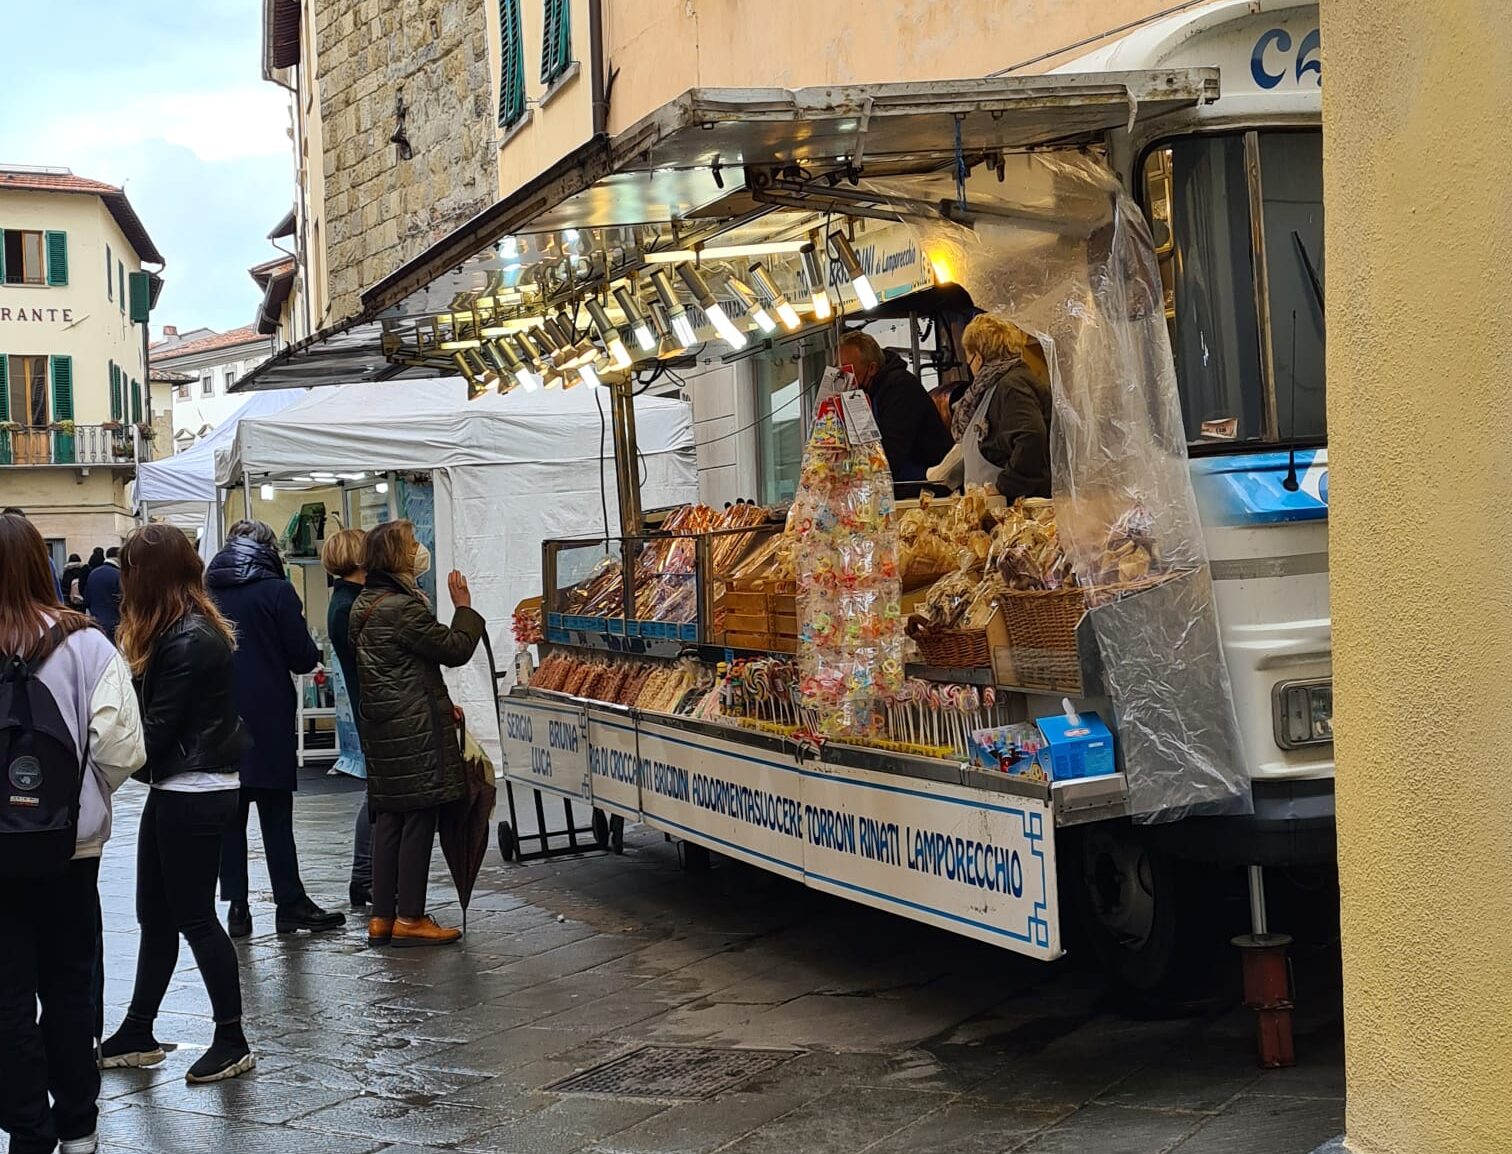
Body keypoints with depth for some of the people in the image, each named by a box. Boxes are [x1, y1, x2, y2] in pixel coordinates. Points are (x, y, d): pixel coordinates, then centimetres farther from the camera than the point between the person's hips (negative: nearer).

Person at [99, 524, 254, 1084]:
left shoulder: (187, 640, -20)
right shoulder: (195, 628, 11)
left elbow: (160, 728, -18)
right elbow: (157, 713, 11)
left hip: (193, 793, -10)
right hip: (179, 789, 10)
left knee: (194, 917, -1)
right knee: (156, 913, 15)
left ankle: (232, 1041, 8)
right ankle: (137, 1035, 25)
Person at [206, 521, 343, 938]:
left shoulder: (207, 594, 3)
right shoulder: (277, 591, -8)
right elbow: (303, 658, -7)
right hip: (268, 719, -3)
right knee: (276, 813, 2)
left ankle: (236, 906, 9)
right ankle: (289, 903, 5)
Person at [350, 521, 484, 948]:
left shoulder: (364, 604, 14)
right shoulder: (403, 607, -18)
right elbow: (454, 649, -12)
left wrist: (439, 704, 21)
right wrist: (464, 607, 2)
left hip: (381, 727, 9)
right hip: (414, 729, -9)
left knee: (388, 818, 12)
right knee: (419, 818, -2)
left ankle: (382, 917, 16)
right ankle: (409, 918, 2)